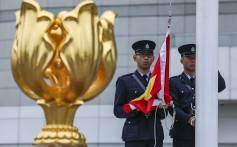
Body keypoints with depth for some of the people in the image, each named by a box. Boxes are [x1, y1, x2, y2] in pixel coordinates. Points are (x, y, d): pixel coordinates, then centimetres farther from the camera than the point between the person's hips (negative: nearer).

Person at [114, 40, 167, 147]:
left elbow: (163, 114, 15)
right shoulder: (124, 81, 8)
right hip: (134, 134, -3)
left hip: (155, 134, 3)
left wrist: (160, 108, -8)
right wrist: (135, 109, -15)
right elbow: (118, 110, 2)